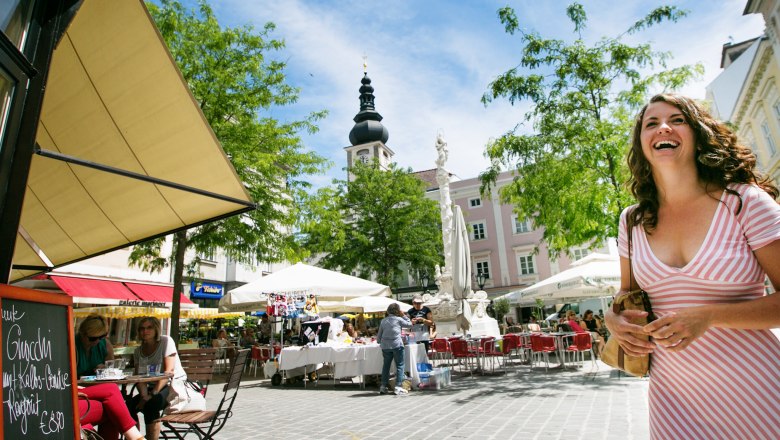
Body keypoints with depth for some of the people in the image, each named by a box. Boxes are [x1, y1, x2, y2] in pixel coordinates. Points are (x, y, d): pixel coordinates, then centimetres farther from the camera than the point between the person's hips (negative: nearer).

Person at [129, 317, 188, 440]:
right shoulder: (138, 351, 9)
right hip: (153, 387, 6)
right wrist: (144, 396, -16)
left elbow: (169, 371, -16)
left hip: (175, 385, -6)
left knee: (151, 404, -30)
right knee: (129, 405, -17)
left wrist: (153, 394, -21)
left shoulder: (166, 341, -9)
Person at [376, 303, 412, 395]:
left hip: (385, 346, 5)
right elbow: (410, 325, 10)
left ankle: (383, 387, 18)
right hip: (397, 345, -5)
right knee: (399, 365, 4)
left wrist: (379, 341, 31)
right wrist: (403, 316, 13)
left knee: (386, 365, 15)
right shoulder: (398, 319, -2)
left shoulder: (383, 321, 11)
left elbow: (379, 335, 15)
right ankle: (398, 386, -2)